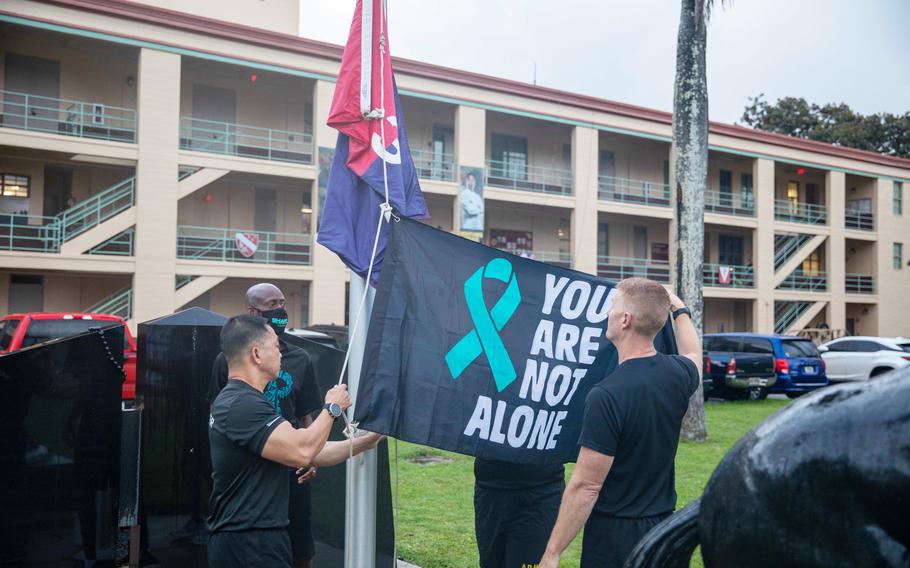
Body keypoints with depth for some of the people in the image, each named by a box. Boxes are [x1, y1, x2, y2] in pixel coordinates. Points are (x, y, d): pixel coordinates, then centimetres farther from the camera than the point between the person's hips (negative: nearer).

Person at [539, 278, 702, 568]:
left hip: (616, 531, -7)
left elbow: (586, 486, -22)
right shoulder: (677, 374, -4)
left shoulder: (606, 395, -25)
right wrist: (679, 309, 38)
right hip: (663, 522, 7)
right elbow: (693, 355, 23)